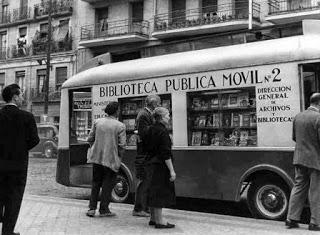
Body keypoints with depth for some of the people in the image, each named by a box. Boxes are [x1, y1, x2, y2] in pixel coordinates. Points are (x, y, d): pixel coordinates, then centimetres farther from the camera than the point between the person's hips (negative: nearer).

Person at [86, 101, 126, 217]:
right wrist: (119, 156, 5)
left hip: (96, 157, 4)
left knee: (96, 183, 17)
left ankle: (92, 208, 16)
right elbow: (122, 145, -11)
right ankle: (104, 210, 12)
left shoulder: (97, 122, 3)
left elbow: (90, 139, 5)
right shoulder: (120, 126, -9)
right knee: (108, 184, 8)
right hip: (111, 159, -4)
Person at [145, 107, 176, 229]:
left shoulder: (151, 129, 10)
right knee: (159, 192, -3)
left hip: (150, 163, 9)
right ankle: (159, 220, 4)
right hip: (160, 165, -9)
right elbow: (166, 153, -20)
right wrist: (171, 170, -18)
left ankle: (153, 218, 25)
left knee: (153, 192, 15)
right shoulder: (162, 131, -16)